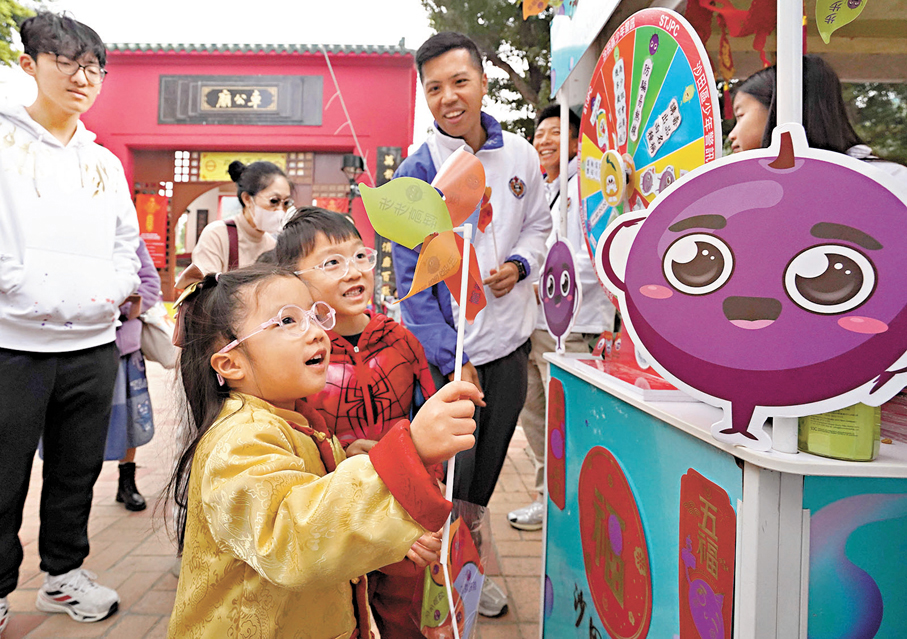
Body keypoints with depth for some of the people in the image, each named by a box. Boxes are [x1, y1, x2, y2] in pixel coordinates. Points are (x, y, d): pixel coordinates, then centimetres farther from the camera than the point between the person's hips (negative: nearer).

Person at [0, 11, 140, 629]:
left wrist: (110, 292, 0)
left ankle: (64, 574, 32)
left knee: (78, 472, 15)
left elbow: (127, 246, 17)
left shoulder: (105, 163, 14)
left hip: (93, 345, 5)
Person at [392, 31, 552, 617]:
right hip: (447, 352, -4)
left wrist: (519, 264, -8)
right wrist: (452, 362, -17)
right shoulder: (417, 171, -12)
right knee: (449, 479, 4)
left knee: (486, 471, 19)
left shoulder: (520, 155, 1)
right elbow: (412, 279, -13)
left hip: (509, 342, 5)